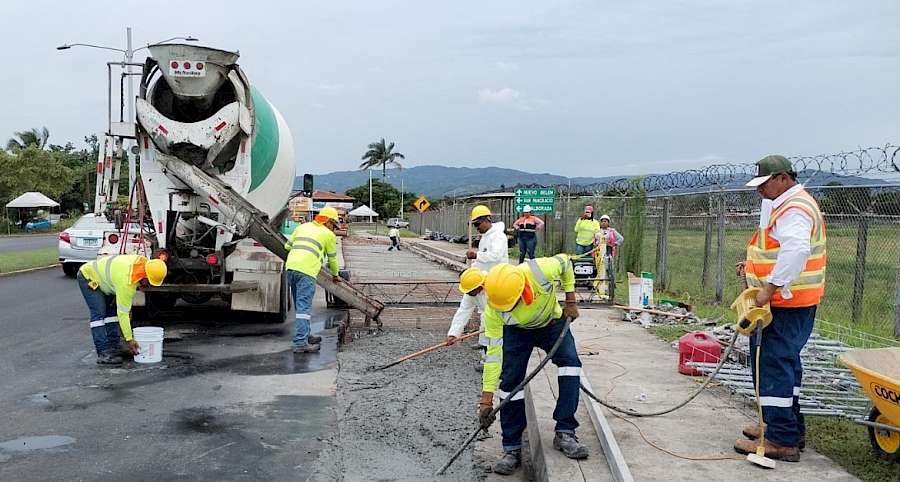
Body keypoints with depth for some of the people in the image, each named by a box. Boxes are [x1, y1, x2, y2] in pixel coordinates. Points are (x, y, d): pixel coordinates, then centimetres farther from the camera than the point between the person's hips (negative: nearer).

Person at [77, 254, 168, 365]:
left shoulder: (144, 262, -16)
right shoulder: (126, 281, -38)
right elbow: (122, 313, -32)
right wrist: (129, 339, -29)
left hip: (101, 276, 9)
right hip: (87, 276, -9)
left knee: (112, 312, 4)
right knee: (99, 314, -18)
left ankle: (113, 348, 5)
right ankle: (103, 354, -20)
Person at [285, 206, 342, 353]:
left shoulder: (302, 227, 22)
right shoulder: (329, 235, 8)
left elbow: (287, 246, 25)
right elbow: (332, 259, 16)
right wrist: (335, 275, 33)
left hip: (290, 266, 6)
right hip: (306, 271, -6)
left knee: (300, 305, 18)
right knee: (304, 307, -9)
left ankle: (305, 335, 29)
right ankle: (300, 343, -14)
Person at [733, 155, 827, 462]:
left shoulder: (793, 209, -17)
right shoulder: (787, 205, 18)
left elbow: (795, 251, -32)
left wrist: (769, 289, -31)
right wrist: (753, 265, 15)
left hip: (785, 303, -11)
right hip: (792, 301, 11)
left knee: (773, 364, -9)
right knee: (786, 362, 18)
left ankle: (781, 440, -5)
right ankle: (791, 428, 30)